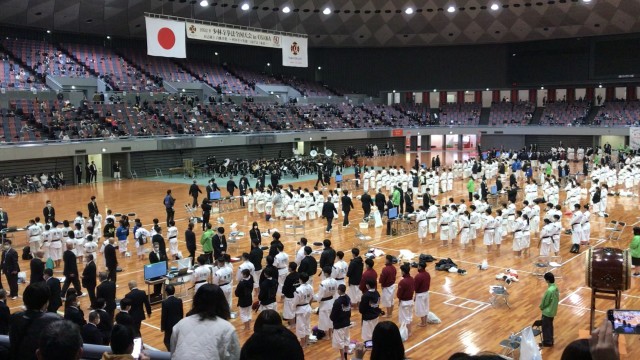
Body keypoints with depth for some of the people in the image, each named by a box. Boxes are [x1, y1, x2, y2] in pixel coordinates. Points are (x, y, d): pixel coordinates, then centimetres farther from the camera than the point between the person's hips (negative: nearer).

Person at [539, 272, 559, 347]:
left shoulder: (549, 290, -32)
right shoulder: (556, 287, -4)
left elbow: (545, 302, -20)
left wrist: (541, 307, 0)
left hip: (547, 311, -9)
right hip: (553, 310, 9)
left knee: (545, 327, 8)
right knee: (550, 326, 22)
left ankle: (547, 342, 20)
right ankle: (550, 340, 34)